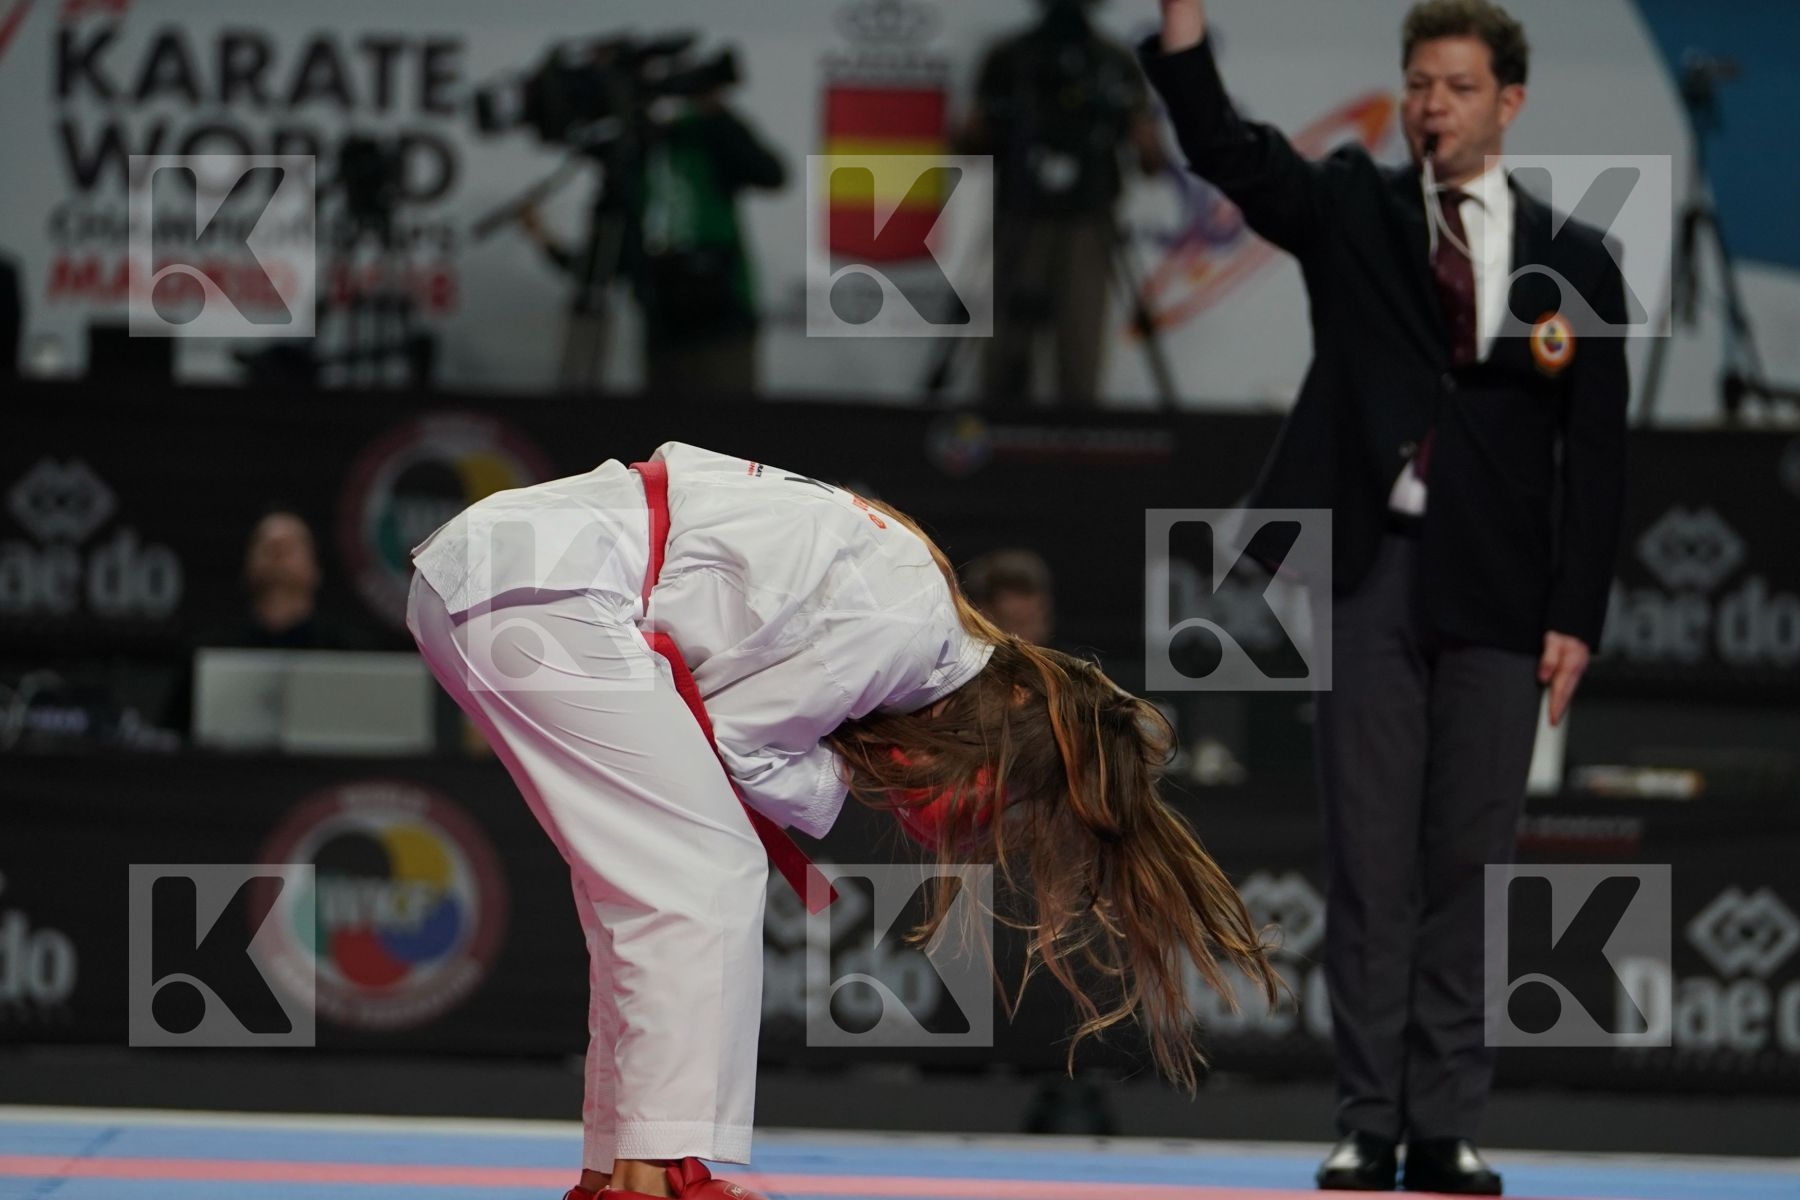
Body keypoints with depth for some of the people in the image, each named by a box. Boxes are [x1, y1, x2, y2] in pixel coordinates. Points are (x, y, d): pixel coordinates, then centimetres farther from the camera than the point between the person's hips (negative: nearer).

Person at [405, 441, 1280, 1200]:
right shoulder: (902, 627, -13)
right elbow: (733, 733, -9)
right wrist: (842, 784, 5)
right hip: (540, 596, -10)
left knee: (644, 883, 14)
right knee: (699, 876, -10)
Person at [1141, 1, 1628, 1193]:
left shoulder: (1572, 262, 6)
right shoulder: (1352, 210, 8)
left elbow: (1596, 455, 5)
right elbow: (1223, 144, -7)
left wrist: (1577, 617, -2)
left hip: (1494, 595, 0)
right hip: (1371, 572, 0)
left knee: (1470, 862, 2)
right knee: (1371, 858, 1)